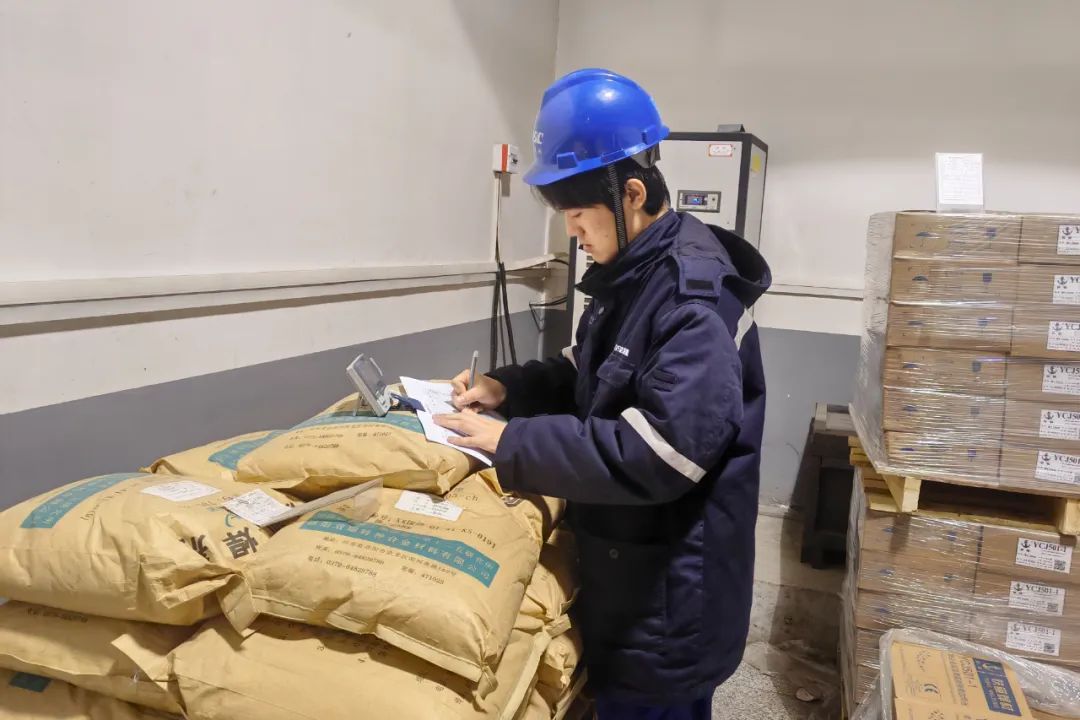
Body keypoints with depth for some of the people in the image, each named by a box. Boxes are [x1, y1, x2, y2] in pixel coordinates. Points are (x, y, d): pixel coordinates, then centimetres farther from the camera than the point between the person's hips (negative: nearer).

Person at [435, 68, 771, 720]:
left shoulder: (696, 298, -25)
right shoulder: (631, 274, 5)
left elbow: (652, 458, -31)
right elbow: (591, 378, 17)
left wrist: (512, 444, -24)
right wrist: (508, 387, 0)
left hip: (670, 595, -9)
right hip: (630, 571, 9)